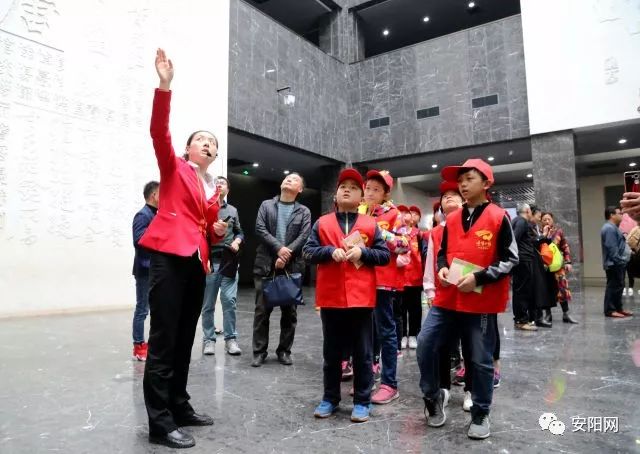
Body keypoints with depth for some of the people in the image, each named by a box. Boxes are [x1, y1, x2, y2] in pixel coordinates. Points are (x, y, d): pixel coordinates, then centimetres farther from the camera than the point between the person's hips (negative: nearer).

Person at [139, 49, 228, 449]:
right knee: (163, 341, -7)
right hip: (169, 258, -6)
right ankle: (160, 423, 0)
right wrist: (165, 86, -20)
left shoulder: (213, 188, 20)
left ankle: (180, 407, 23)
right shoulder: (174, 168, 7)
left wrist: (218, 232, 3)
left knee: (185, 340, 12)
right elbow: (159, 131, -11)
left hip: (197, 265, 6)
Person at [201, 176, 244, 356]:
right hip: (209, 260, -2)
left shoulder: (232, 210, 15)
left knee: (229, 301, -2)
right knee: (208, 304, 5)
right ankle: (209, 339, 15)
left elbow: (239, 232, 19)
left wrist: (237, 241, -1)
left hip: (228, 261, 2)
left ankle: (230, 339, 7)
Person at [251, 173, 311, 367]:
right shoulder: (266, 205, 11)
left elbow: (303, 237, -2)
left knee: (289, 312, 6)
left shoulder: (304, 212, 10)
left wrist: (286, 256, -13)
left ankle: (284, 350, 18)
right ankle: (259, 351, 12)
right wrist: (279, 248, -14)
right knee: (262, 310, 2)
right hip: (265, 265, 0)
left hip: (292, 267, 1)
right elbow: (260, 229, -2)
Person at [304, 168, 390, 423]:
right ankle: (330, 399, 28)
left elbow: (385, 256, 3)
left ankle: (362, 402, 22)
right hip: (330, 297, 1)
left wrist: (362, 252, -13)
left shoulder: (371, 225, 6)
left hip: (361, 298, 0)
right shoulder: (322, 223, 7)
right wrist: (330, 251, -15)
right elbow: (308, 253, 1)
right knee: (331, 352, 13)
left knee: (362, 353, 8)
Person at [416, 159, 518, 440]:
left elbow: (510, 259, -6)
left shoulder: (499, 218, -4)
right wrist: (442, 269, -3)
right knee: (425, 345, 1)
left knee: (481, 360, 6)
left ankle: (480, 415, 26)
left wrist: (478, 278, -17)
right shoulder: (451, 220, 10)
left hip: (482, 302, -4)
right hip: (448, 298, 5)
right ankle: (433, 396, 24)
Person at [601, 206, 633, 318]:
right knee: (613, 286, -8)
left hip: (617, 263, 11)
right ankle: (610, 310, -4)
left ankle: (618, 308, 22)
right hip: (614, 264, -11)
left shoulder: (613, 228, 19)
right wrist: (619, 260, -22)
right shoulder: (609, 228, -17)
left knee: (618, 286, 15)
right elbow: (612, 248, -23)